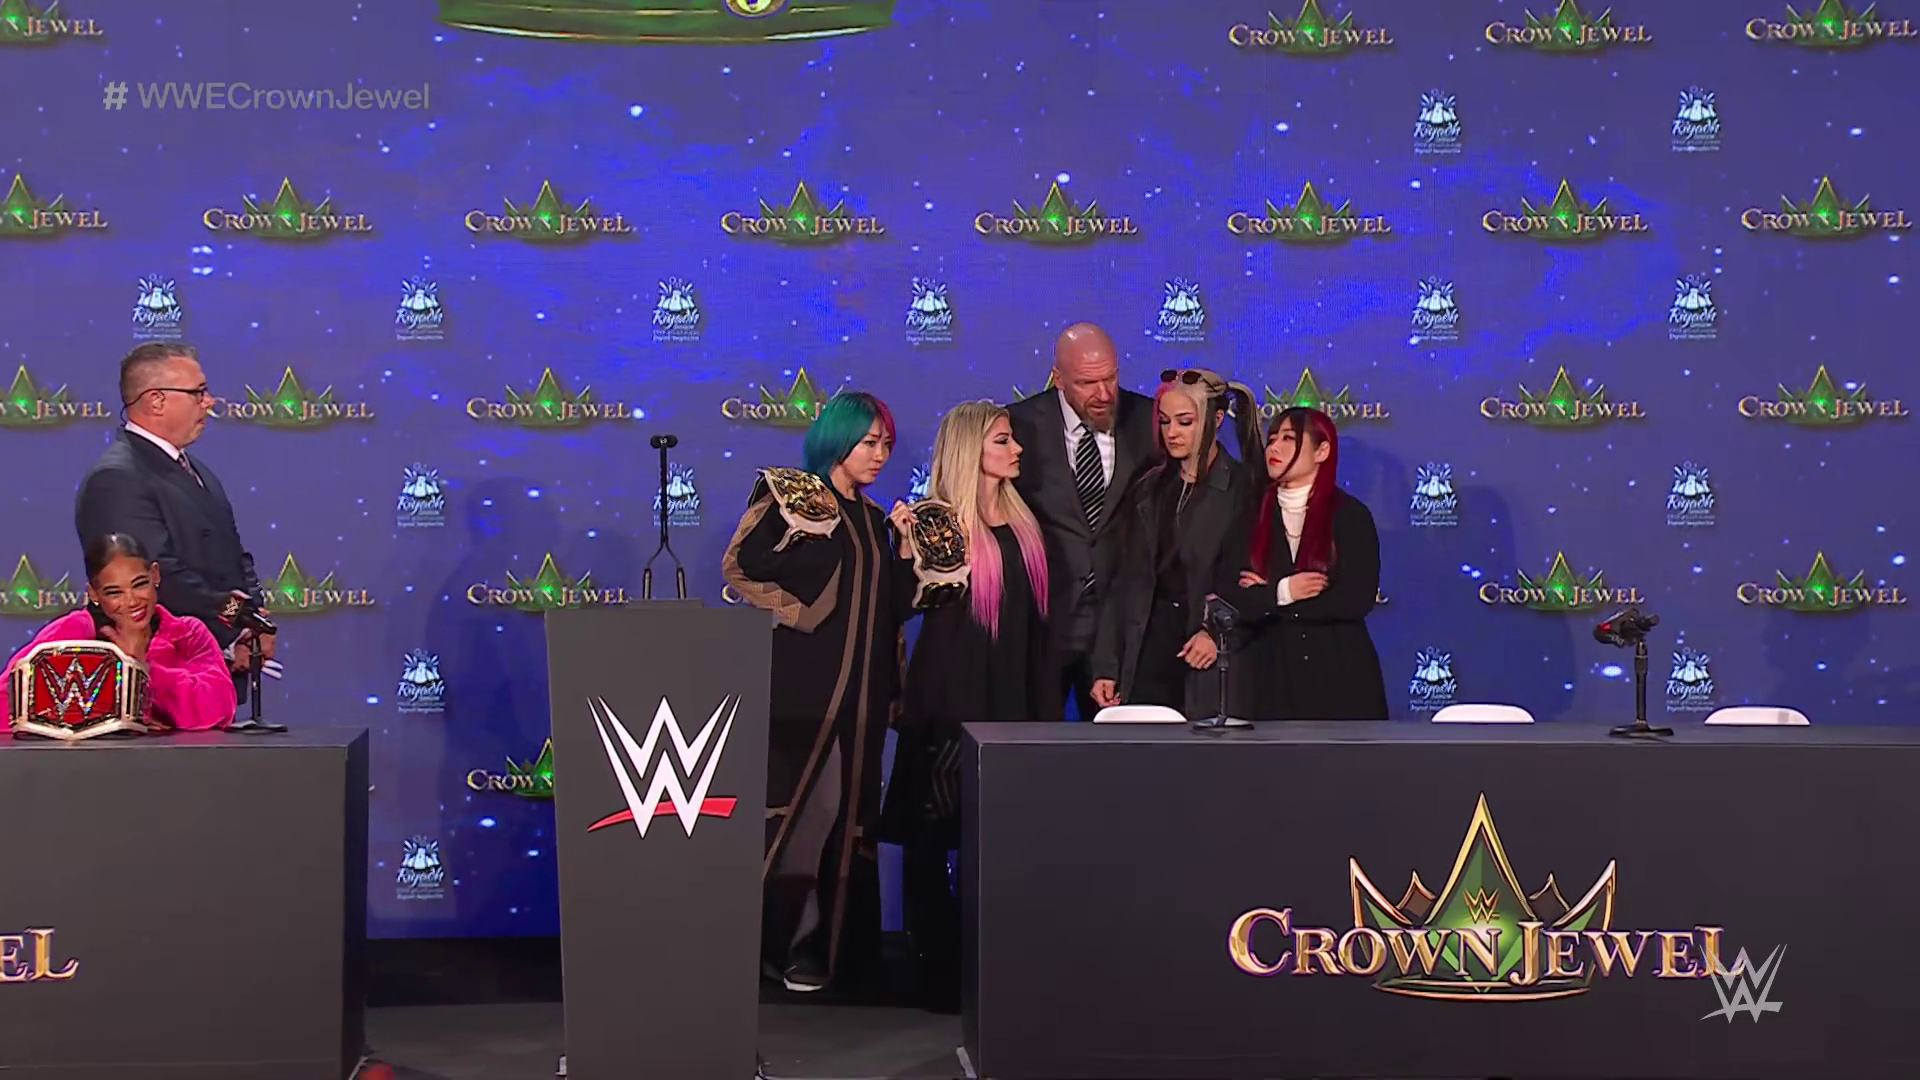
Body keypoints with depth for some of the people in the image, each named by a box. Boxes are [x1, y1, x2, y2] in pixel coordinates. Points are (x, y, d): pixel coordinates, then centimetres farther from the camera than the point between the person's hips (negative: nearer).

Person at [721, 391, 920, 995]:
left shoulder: (873, 519, 17)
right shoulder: (790, 496, -1)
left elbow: (896, 606, 13)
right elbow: (740, 567, -11)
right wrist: (797, 613, -13)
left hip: (862, 693, 6)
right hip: (803, 683, -6)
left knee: (847, 818, 5)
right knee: (792, 807, -7)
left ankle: (817, 944, 12)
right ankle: (773, 940, 1)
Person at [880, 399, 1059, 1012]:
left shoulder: (1022, 522, 13)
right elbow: (912, 605, -8)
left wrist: (1046, 704, 13)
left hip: (1012, 698, 6)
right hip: (950, 702, -6)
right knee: (933, 836, 1)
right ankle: (936, 968, 8)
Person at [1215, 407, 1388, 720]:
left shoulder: (1350, 515, -1)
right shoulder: (1252, 520, 9)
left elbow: (1356, 600, -12)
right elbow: (1227, 599, 0)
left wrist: (1261, 600, -7)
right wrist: (1280, 593, -15)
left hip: (1340, 674, -2)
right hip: (1270, 676, 2)